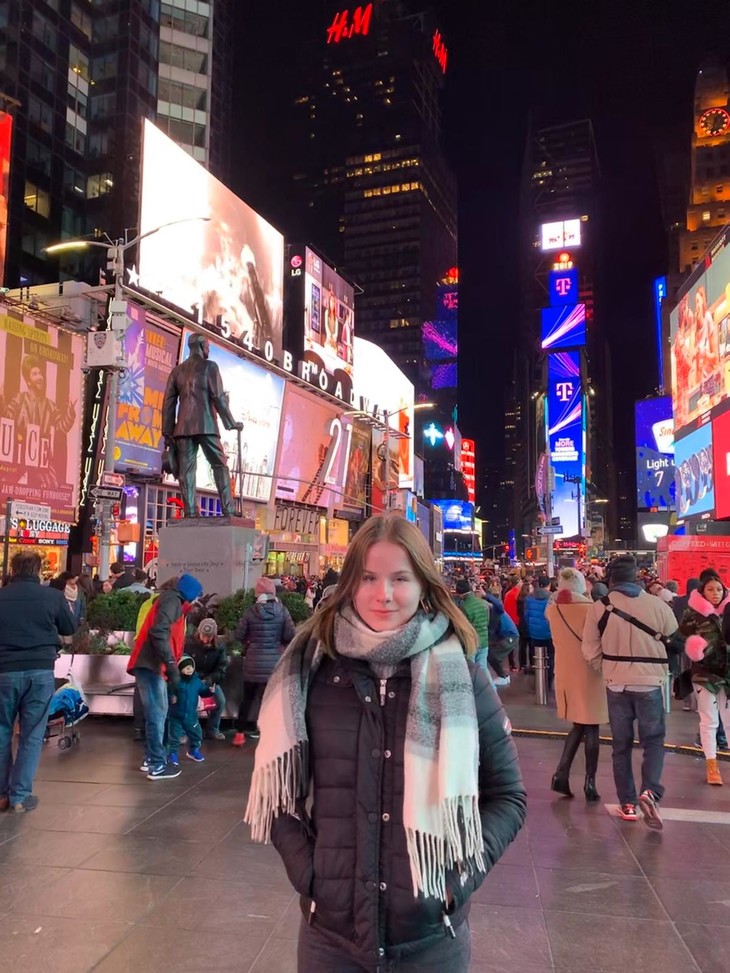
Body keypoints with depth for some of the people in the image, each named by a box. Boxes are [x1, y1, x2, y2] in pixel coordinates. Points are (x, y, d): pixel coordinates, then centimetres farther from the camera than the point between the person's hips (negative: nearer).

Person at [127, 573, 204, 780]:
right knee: (157, 714, -8)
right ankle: (157, 765, -5)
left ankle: (151, 758, 23)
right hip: (150, 664, -10)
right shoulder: (172, 600, -8)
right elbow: (159, 631, -22)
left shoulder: (171, 601, 23)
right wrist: (171, 664, -25)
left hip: (152, 664, 10)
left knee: (158, 713, 16)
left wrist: (170, 665, 21)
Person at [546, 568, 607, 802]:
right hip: (588, 673, -4)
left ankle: (561, 774, 7)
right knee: (591, 728, 7)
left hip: (565, 672, 5)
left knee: (578, 725, 17)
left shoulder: (552, 610, -2)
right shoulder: (589, 609, -16)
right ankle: (589, 783, 11)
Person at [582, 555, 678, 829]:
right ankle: (650, 792, -7)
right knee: (653, 740, 13)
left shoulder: (599, 607, -8)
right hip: (650, 682, -1)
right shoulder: (658, 605, -9)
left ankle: (627, 803, 17)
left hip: (617, 684, 1)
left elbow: (590, 652, -4)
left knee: (621, 744, 13)